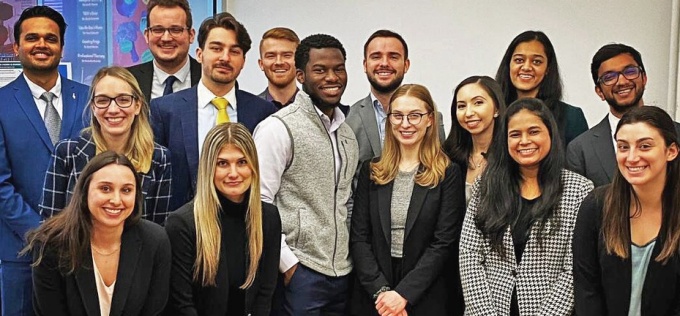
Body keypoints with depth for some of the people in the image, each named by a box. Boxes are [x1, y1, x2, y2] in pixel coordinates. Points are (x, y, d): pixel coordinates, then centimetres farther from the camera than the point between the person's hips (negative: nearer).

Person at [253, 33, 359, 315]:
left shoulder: (347, 132, 12)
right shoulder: (278, 128, -9)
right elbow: (259, 203, -12)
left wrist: (349, 259, 11)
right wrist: (288, 264, -13)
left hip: (343, 271, 6)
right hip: (299, 272, -6)